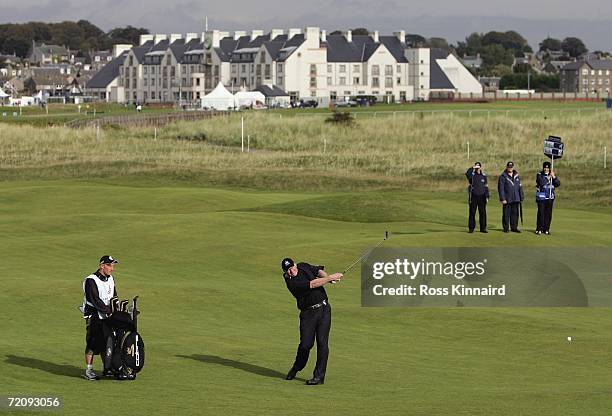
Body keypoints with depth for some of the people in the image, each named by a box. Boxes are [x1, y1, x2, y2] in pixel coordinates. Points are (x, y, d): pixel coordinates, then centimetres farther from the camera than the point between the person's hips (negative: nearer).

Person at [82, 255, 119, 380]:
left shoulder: (110, 279, 12)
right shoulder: (91, 281, -14)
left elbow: (114, 297, 16)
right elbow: (95, 300, -20)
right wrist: (109, 312, -23)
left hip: (107, 316, 7)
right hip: (93, 315, -7)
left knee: (106, 342, 9)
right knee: (92, 343, -8)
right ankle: (89, 371, -3)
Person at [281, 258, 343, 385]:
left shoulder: (303, 266, 7)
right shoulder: (291, 282, -14)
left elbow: (318, 270, 14)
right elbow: (312, 284, -19)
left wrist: (326, 276, -8)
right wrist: (330, 278, -16)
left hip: (324, 309, 4)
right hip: (308, 313, -4)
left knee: (322, 342, -6)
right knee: (306, 344, -7)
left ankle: (319, 376, -3)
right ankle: (296, 369, 22)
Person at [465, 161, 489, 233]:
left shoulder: (483, 176, 8)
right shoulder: (472, 175, 0)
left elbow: (486, 187, 10)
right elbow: (467, 174, -25)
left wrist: (487, 197, 4)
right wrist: (473, 168, -29)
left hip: (482, 197, 2)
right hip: (473, 197, -2)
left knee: (482, 213, 2)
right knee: (472, 213, 0)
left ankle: (483, 228, 8)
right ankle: (471, 228, 5)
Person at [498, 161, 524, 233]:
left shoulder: (517, 176, 12)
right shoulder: (503, 177, -3)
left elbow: (520, 187, 16)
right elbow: (501, 188, -7)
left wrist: (521, 197, 12)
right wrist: (502, 199, -13)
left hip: (516, 199, 4)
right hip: (507, 200, -4)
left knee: (515, 213, 5)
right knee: (506, 214, 0)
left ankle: (514, 227, 13)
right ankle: (505, 228, 8)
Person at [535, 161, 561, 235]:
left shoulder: (552, 175, 9)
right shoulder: (539, 175, 0)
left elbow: (558, 184, -1)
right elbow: (541, 183, -17)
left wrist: (554, 177, -14)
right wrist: (548, 178, -16)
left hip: (550, 198, 3)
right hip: (541, 197, -3)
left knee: (548, 214, 4)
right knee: (541, 213, -7)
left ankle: (546, 229, 10)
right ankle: (539, 229, -3)